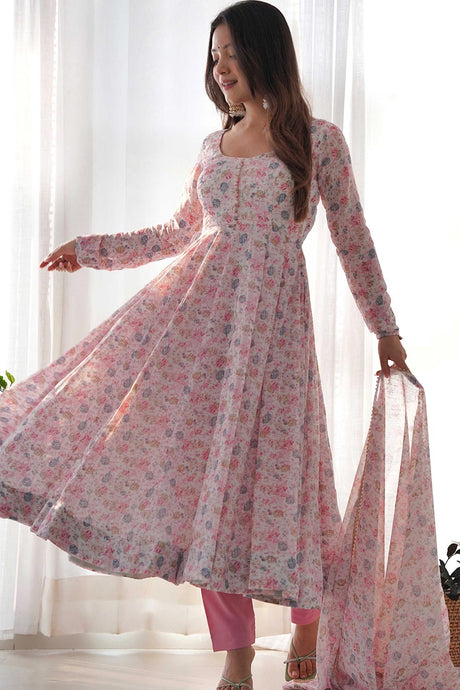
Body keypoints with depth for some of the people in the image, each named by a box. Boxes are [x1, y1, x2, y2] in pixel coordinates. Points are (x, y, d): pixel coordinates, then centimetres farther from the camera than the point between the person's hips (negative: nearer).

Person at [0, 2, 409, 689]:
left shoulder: (319, 140, 2)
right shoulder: (215, 145, 14)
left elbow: (353, 239, 6)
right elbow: (181, 231, 22)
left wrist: (384, 326, 9)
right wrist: (91, 249, 18)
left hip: (272, 317, -4)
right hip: (196, 305, 4)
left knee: (272, 464, -4)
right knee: (204, 466, -4)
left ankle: (309, 616, 24)